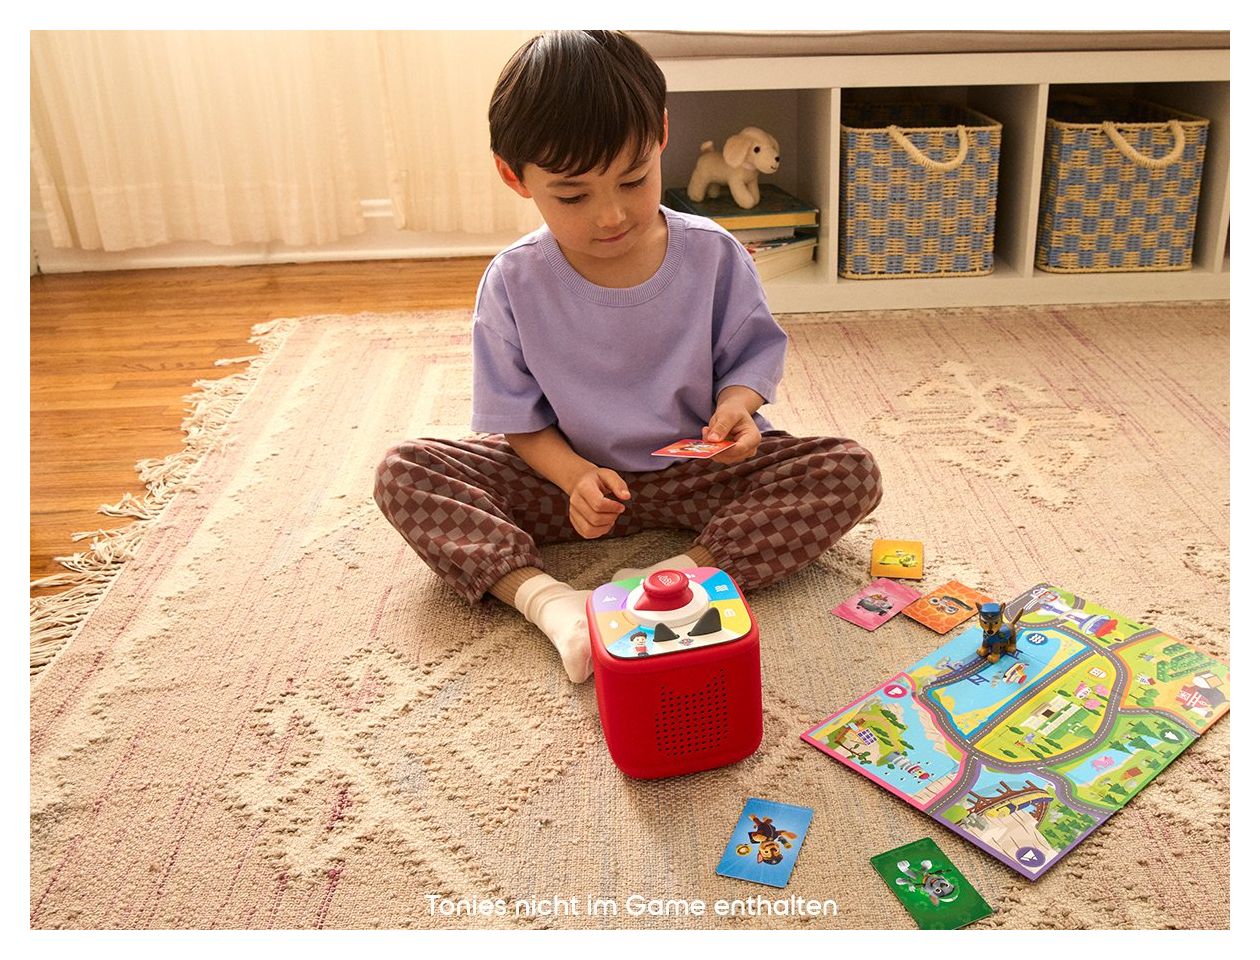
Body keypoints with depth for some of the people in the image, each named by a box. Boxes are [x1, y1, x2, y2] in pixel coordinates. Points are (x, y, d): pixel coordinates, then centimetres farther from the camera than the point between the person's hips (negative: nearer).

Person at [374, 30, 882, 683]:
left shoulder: (712, 255, -10)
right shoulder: (513, 283, -11)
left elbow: (751, 351, 2)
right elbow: (517, 414, -5)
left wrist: (736, 404, -21)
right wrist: (574, 475, -23)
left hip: (698, 469, 1)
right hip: (570, 472, 0)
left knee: (852, 472, -22)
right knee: (405, 472, -18)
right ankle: (544, 598, -35)